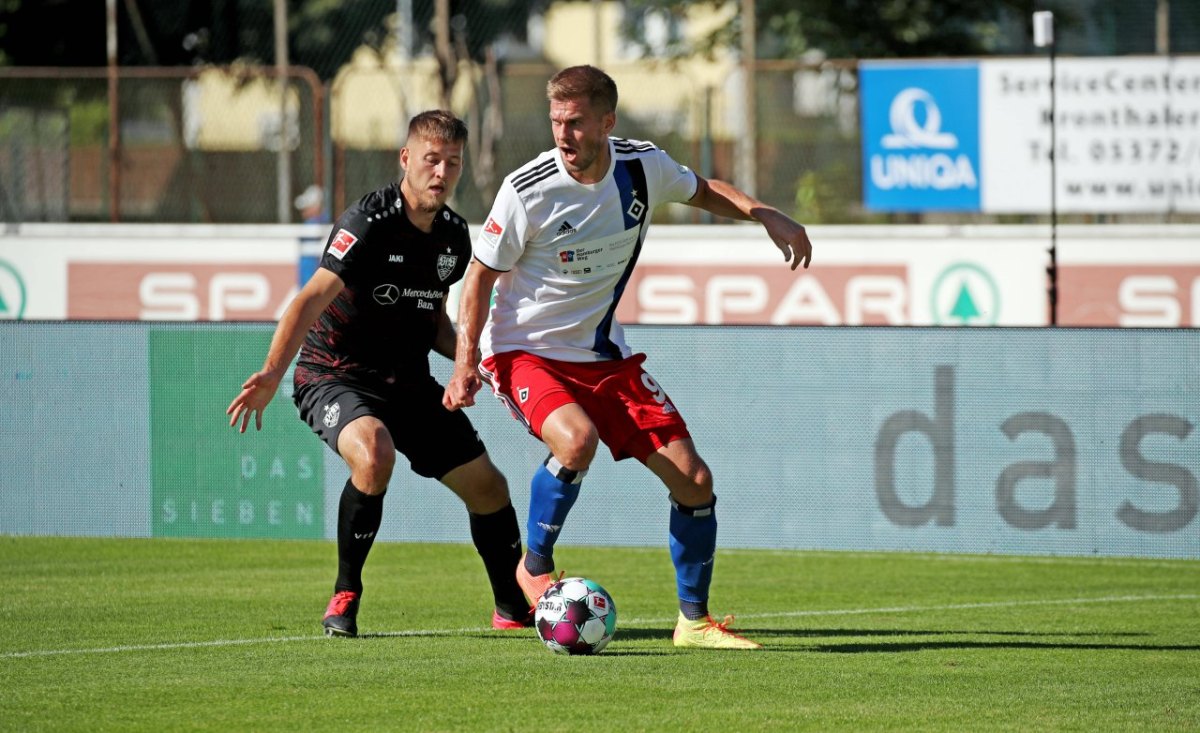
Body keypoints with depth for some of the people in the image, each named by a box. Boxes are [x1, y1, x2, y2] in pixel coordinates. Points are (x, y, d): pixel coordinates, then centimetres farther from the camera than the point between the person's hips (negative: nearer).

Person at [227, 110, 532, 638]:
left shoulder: (454, 235, 4)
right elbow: (312, 300, -28)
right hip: (335, 376, -7)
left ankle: (514, 608, 30)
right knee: (375, 454, -37)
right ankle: (344, 598, -20)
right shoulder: (369, 223, -20)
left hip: (408, 382, 7)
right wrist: (272, 374, -41)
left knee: (487, 485, 6)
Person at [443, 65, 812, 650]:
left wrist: (764, 214, 0)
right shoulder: (528, 191, -20)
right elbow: (481, 275, -8)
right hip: (525, 352, -5)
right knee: (577, 440, -35)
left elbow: (702, 191, 15)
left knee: (693, 479, -3)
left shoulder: (643, 167, -7)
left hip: (603, 354, 5)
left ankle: (694, 620, 14)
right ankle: (534, 567, -9)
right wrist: (466, 362, -16)